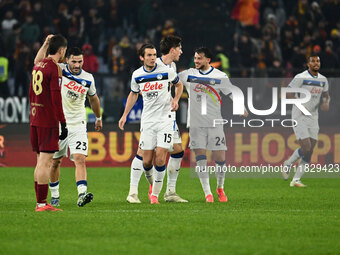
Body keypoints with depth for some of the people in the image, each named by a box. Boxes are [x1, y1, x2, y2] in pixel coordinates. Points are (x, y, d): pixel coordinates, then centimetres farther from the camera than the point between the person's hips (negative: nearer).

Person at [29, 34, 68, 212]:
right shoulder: (54, 68, -12)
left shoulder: (37, 65, 14)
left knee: (40, 162, 12)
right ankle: (42, 203, -9)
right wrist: (63, 123, -13)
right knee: (45, 162, -8)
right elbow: (56, 97, -17)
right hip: (48, 121, -9)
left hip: (35, 120, 9)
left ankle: (40, 202, 14)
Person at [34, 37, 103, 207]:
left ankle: (82, 194, -27)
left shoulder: (88, 78, 2)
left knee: (80, 159, -16)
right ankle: (54, 196, 25)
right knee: (55, 161, 8)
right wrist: (47, 44, -25)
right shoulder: (59, 71, -5)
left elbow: (93, 98, 20)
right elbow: (38, 62, -16)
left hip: (78, 126, 1)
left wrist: (98, 118, 29)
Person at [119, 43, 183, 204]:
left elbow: (179, 85, 14)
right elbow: (133, 94, 20)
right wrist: (124, 115, 15)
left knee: (160, 160, -11)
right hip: (147, 120, 2)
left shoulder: (166, 71, -5)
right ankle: (151, 184, 29)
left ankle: (155, 194, 1)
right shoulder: (137, 75, 3)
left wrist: (176, 99, -5)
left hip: (165, 118, -2)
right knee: (147, 161, -1)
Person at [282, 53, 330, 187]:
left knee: (309, 152, 0)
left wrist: (326, 103, -1)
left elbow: (325, 95, 21)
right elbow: (288, 93, -8)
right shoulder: (300, 78, -10)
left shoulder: (323, 80, 9)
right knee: (306, 148, -14)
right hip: (300, 117, -6)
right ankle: (288, 164, 14)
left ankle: (296, 180, 6)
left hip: (313, 118, 6)